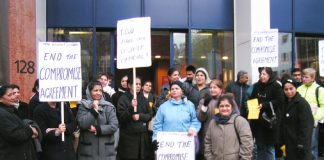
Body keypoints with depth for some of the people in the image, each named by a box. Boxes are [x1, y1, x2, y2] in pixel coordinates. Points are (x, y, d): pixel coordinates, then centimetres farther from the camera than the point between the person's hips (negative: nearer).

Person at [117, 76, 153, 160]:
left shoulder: (143, 99, 13)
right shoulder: (123, 99, -2)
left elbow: (150, 115, 8)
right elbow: (121, 118, -9)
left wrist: (140, 116, -10)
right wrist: (131, 107, -23)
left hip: (143, 136, 4)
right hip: (129, 137, -4)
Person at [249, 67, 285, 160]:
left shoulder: (276, 86, -6)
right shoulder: (256, 86, 10)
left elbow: (279, 101, -14)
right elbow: (251, 100, 19)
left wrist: (264, 105, -18)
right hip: (257, 120, 5)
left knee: (269, 147, 3)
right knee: (259, 146, 13)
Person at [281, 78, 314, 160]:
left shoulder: (302, 103, -14)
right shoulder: (285, 102, 10)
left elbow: (306, 126, -19)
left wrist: (302, 145, -22)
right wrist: (283, 142, 14)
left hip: (299, 144, -8)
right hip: (289, 143, 8)